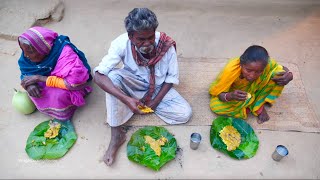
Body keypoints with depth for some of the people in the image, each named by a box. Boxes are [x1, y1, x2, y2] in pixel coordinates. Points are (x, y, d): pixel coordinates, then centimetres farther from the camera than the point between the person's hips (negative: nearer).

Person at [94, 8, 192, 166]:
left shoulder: (166, 45, -24)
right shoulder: (122, 43, -27)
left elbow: (172, 77, -11)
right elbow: (99, 75, -32)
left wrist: (155, 101, -19)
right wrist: (127, 99, -43)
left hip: (158, 88, 1)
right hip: (133, 86, -1)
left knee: (185, 114, -19)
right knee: (113, 76, -34)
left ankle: (142, 103, -3)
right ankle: (116, 134, -22)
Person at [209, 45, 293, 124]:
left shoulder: (266, 64, -30)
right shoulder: (230, 70, -37)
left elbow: (282, 69, -11)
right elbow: (220, 94, -27)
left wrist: (289, 75, -35)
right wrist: (230, 96, -50)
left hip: (253, 88, 3)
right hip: (234, 91, -2)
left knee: (279, 74, -23)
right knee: (215, 106, -30)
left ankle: (259, 105, -8)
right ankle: (248, 107, -10)